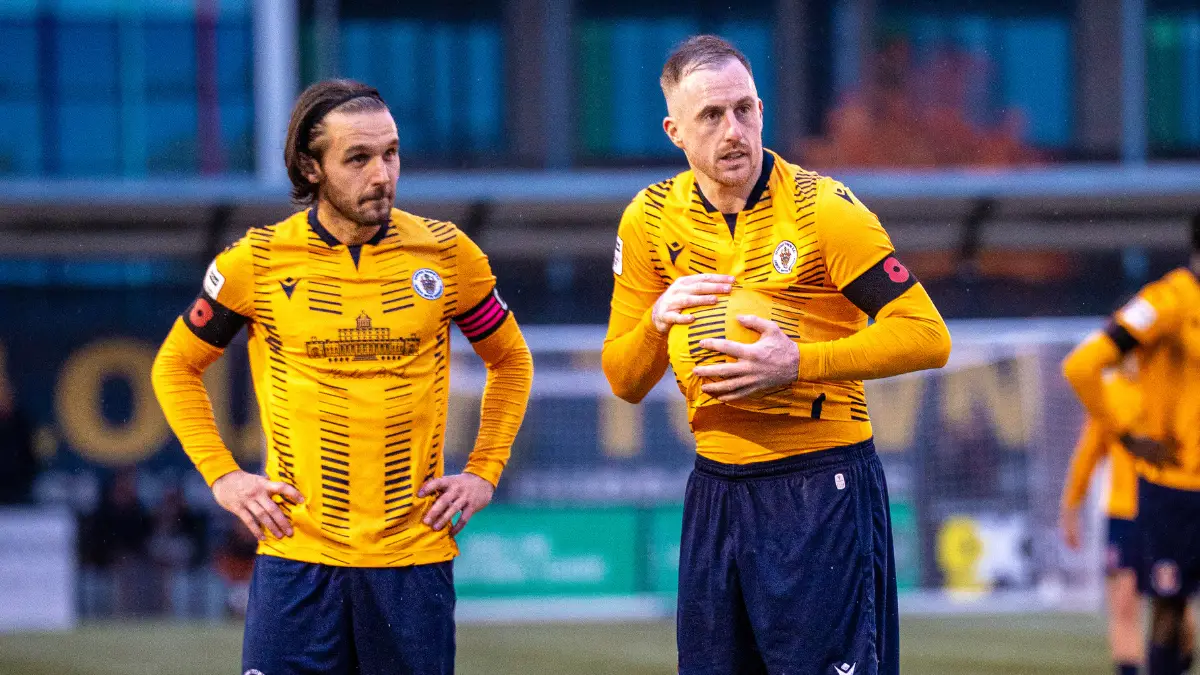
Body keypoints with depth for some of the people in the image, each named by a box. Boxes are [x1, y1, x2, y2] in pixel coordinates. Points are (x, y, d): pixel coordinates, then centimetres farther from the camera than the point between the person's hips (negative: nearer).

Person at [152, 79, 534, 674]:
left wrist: (483, 473, 7)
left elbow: (510, 361, 18)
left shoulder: (446, 254, 2)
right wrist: (222, 475, 3)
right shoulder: (257, 262, -1)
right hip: (296, 557, -1)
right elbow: (175, 367, 13)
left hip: (414, 556, 1)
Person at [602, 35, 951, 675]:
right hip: (715, 493, 5)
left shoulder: (821, 208, -10)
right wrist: (657, 320, -11)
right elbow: (624, 381, 10)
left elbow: (926, 336, -13)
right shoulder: (650, 221, 4)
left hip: (822, 494, -5)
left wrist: (798, 364, -21)